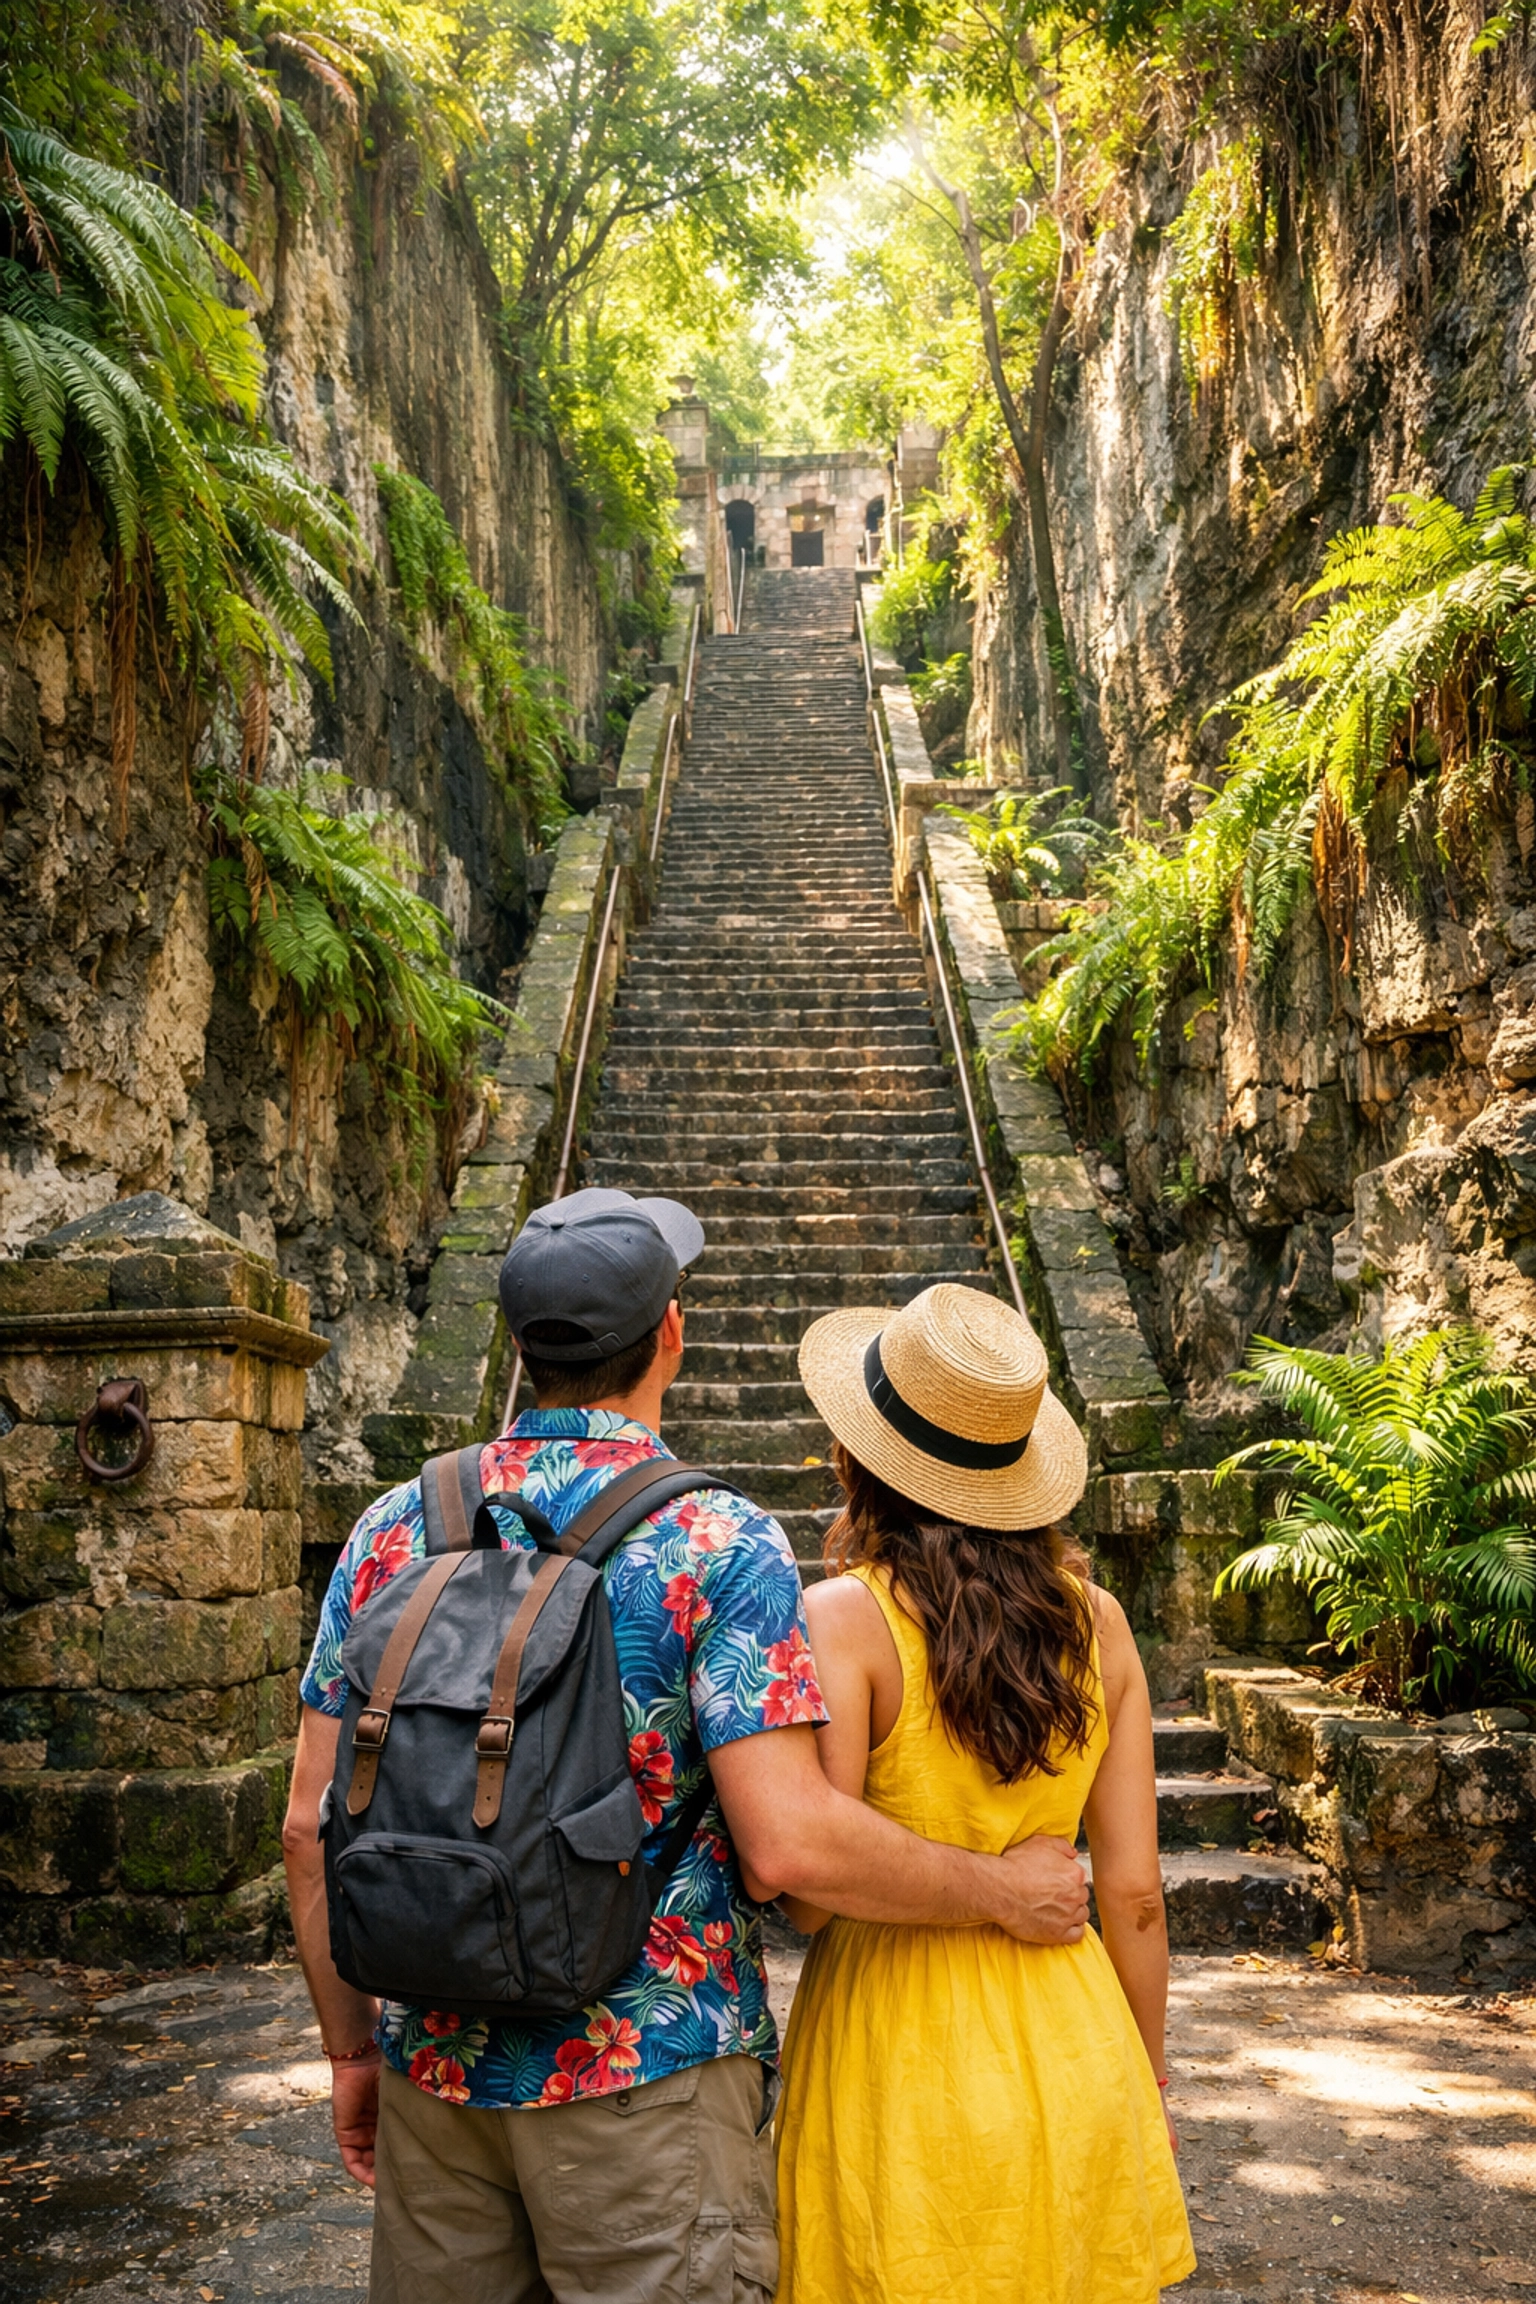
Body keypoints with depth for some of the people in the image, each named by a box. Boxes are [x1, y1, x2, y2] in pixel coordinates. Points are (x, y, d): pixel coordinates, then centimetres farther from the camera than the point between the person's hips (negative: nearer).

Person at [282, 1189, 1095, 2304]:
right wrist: (1007, 1890, -7)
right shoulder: (717, 1540, -14)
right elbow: (790, 1843, -21)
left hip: (436, 2071, 5)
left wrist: (352, 2046, 13)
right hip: (645, 2074, -4)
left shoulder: (396, 1531, -1)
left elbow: (312, 1825, 2)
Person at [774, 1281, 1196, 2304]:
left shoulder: (843, 1618, -16)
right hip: (1070, 2044, 5)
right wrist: (1148, 2089, 14)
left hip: (901, 2060, -4)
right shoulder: (1096, 1621, -2)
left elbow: (807, 1892, -19)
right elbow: (1133, 1890, 1)